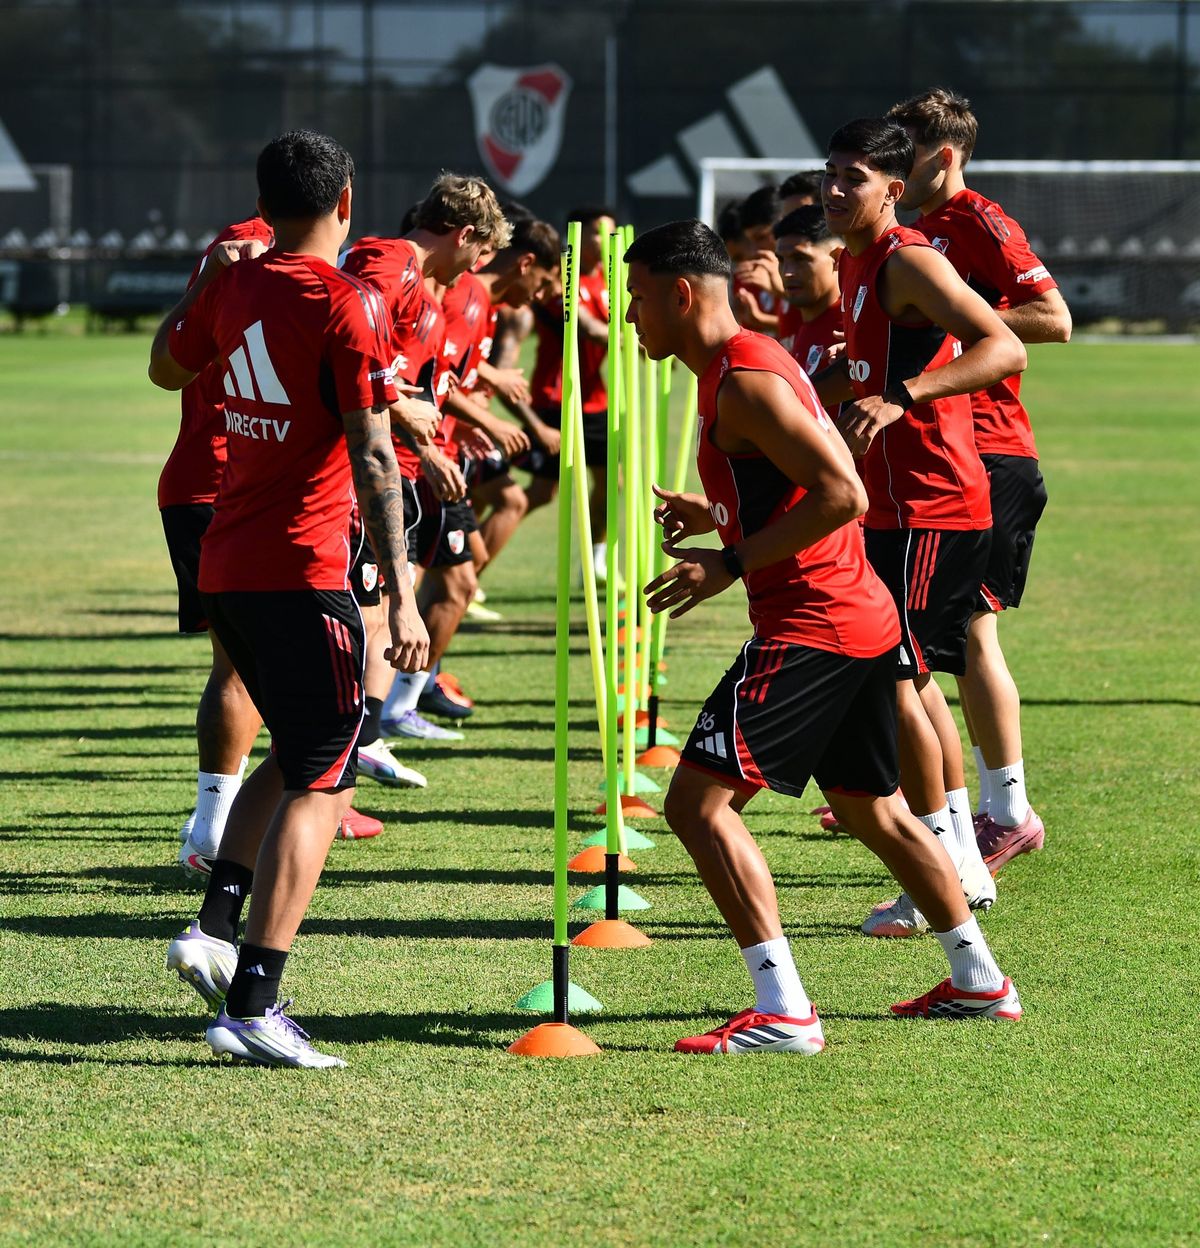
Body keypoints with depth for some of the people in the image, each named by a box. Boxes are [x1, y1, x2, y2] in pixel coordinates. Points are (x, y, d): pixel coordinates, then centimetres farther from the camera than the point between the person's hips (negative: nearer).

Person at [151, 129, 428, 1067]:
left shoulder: (234, 288, 8)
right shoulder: (347, 304, -12)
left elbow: (167, 367, 28)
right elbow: (372, 457, -17)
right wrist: (401, 594, -19)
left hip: (224, 567, 8)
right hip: (302, 570, -8)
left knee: (297, 756, 24)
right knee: (321, 784, -4)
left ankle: (217, 927, 10)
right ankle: (252, 1003, -12)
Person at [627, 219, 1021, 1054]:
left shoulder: (743, 382, -16)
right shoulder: (755, 361, 16)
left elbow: (844, 495, -23)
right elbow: (825, 482, 25)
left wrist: (734, 564, -20)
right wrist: (719, 516, 18)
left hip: (809, 627, -11)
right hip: (865, 616, 11)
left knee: (699, 802, -13)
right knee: (871, 806, 24)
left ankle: (783, 1011, -18)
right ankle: (980, 983, 33)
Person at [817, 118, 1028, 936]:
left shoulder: (909, 262, -16)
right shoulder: (857, 265, 14)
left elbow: (1006, 352, -28)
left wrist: (900, 397, -37)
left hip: (929, 508, -10)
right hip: (897, 506, 10)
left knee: (892, 677, -10)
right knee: (915, 677, 15)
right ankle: (964, 861, 24)